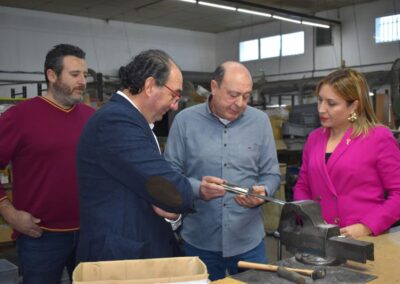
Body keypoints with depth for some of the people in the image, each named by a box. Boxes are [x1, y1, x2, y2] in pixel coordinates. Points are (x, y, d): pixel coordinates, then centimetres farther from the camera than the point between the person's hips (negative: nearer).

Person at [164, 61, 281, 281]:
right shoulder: (185, 120, -4)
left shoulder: (260, 121, 1)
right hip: (200, 241, -1)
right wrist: (198, 189, -22)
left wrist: (262, 192, -16)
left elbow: (271, 174, 4)